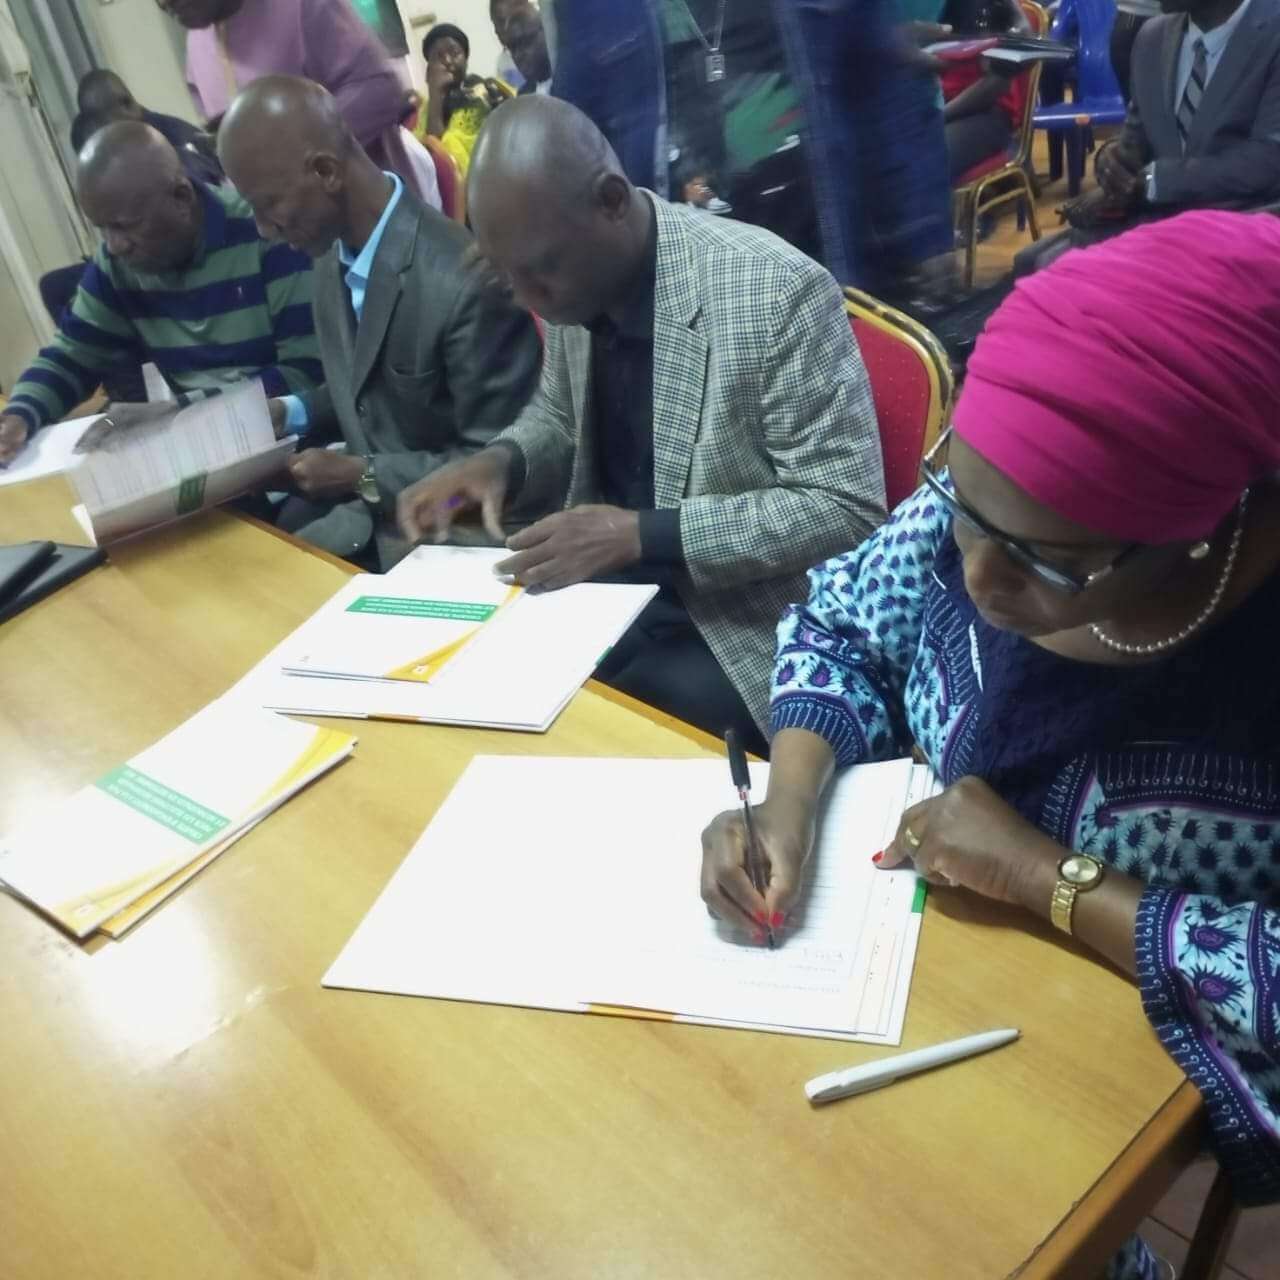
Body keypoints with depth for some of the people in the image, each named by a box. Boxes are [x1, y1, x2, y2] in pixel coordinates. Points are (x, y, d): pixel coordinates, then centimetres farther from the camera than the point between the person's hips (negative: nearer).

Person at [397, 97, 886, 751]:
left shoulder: (777, 293, -22)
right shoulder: (573, 274, -2)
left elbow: (848, 508, -19)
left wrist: (644, 534, -25)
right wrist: (505, 460, -7)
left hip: (736, 625, -5)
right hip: (603, 588, 6)